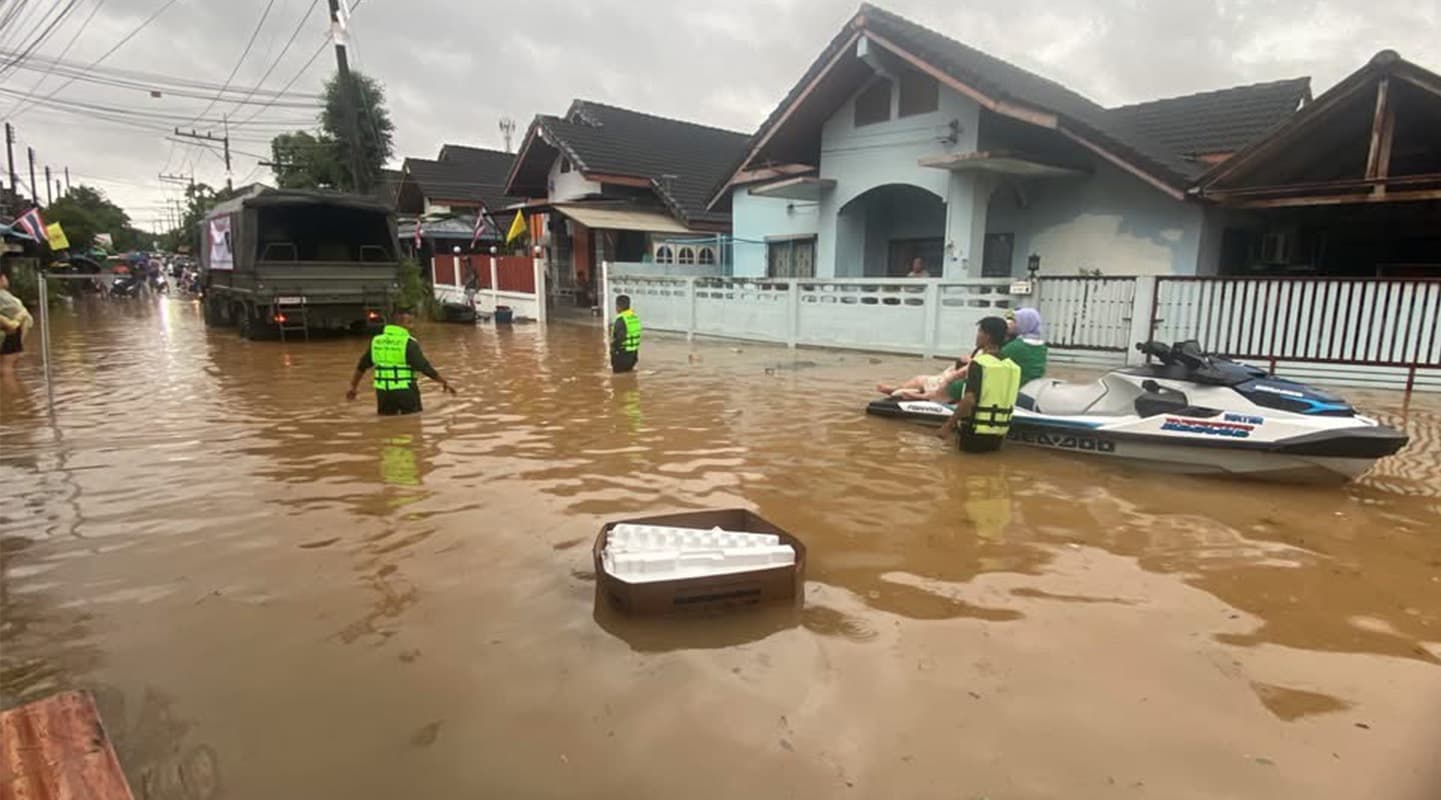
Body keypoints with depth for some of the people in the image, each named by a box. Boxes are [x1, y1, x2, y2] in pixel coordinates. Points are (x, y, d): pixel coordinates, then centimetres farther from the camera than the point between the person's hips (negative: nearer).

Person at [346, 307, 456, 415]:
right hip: (405, 391, -5)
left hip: (383, 391, 5)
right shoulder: (409, 343, -11)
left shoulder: (377, 341, 7)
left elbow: (362, 366, 16)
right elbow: (424, 367, -14)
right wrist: (444, 382, -5)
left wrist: (354, 387, 28)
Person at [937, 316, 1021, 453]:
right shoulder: (1012, 366, 5)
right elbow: (1006, 400, 14)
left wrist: (948, 425, -18)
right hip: (998, 436, 7)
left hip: (975, 433, -7)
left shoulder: (979, 363, -14)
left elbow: (969, 400, -23)